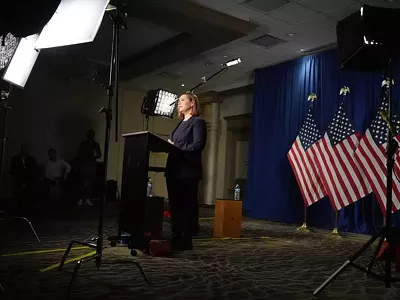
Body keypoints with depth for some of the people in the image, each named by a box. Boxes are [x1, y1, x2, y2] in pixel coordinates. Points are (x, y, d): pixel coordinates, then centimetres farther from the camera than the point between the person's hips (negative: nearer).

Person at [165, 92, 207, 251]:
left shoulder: (198, 122, -3)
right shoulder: (181, 123, 22)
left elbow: (198, 146, -15)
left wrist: (175, 146, -16)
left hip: (188, 171, -8)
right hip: (174, 170, 8)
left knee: (188, 206, 0)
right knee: (175, 205, 10)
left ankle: (186, 240, 6)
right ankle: (176, 238, 18)